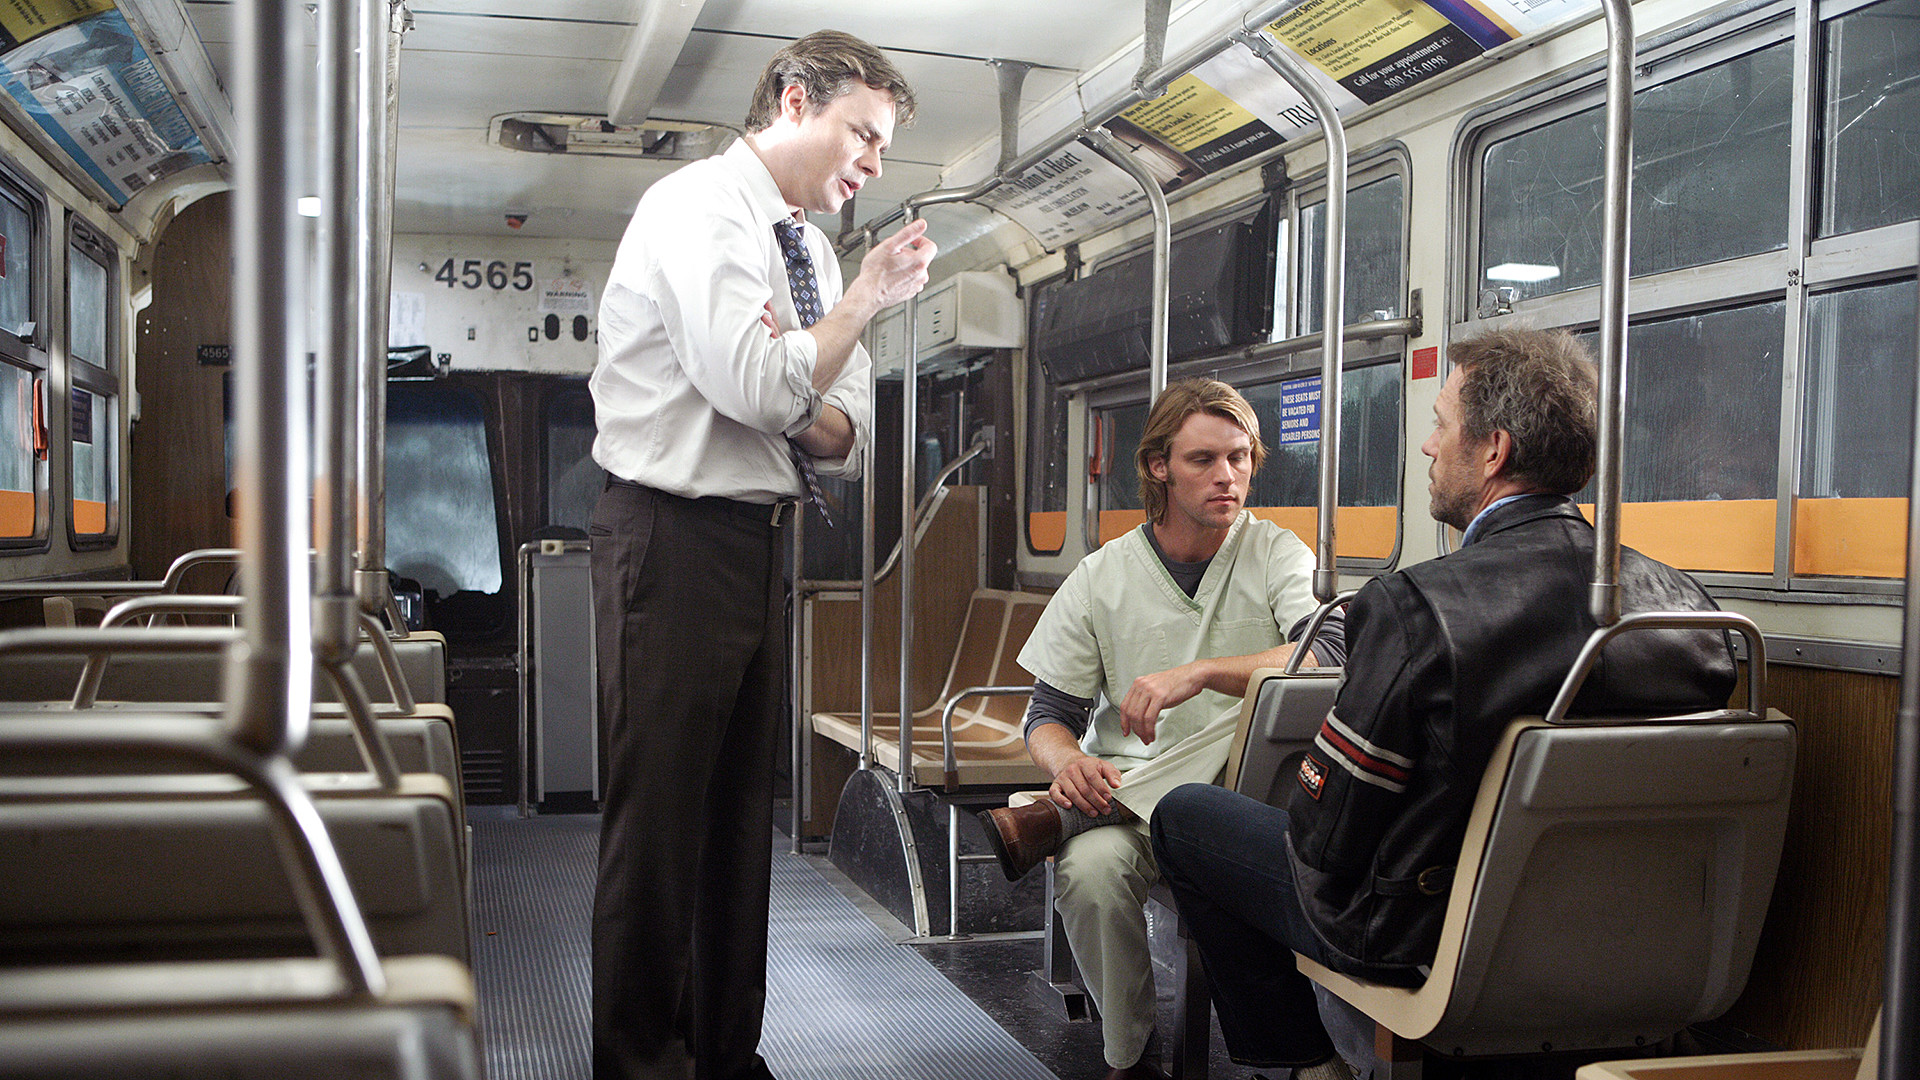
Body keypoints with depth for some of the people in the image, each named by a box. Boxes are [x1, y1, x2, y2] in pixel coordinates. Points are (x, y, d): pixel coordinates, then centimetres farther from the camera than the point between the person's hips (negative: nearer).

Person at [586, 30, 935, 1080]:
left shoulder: (809, 248, 16)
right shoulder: (699, 207, -9)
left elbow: (844, 438, 14)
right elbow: (756, 384, -22)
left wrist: (809, 414, -9)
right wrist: (867, 297, -10)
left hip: (758, 541, 9)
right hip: (675, 539, -9)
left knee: (741, 812, 13)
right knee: (659, 815, -4)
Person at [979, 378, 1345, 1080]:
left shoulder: (1278, 556, 3)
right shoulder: (1101, 579, 7)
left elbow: (1331, 656, -17)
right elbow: (1048, 716, 7)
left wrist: (1199, 672, -29)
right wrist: (1070, 762, -19)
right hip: (1124, 793, 1)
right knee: (1091, 868, -33)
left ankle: (1053, 819, -25)